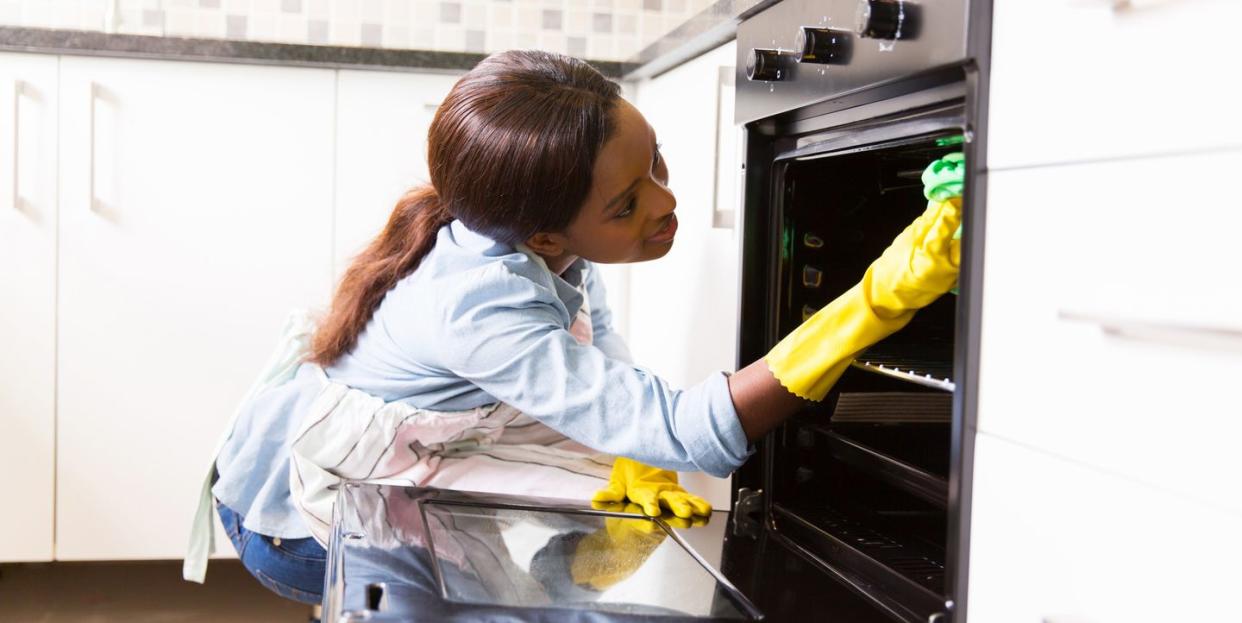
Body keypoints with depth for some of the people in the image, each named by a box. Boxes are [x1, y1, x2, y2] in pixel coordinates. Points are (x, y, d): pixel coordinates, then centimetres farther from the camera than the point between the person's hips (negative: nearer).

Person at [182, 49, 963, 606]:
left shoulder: (547, 244, -18)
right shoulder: (482, 305, -41)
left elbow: (601, 361, -4)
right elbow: (689, 435, -44)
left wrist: (625, 461, -25)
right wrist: (878, 302, -52)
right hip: (291, 522, -6)